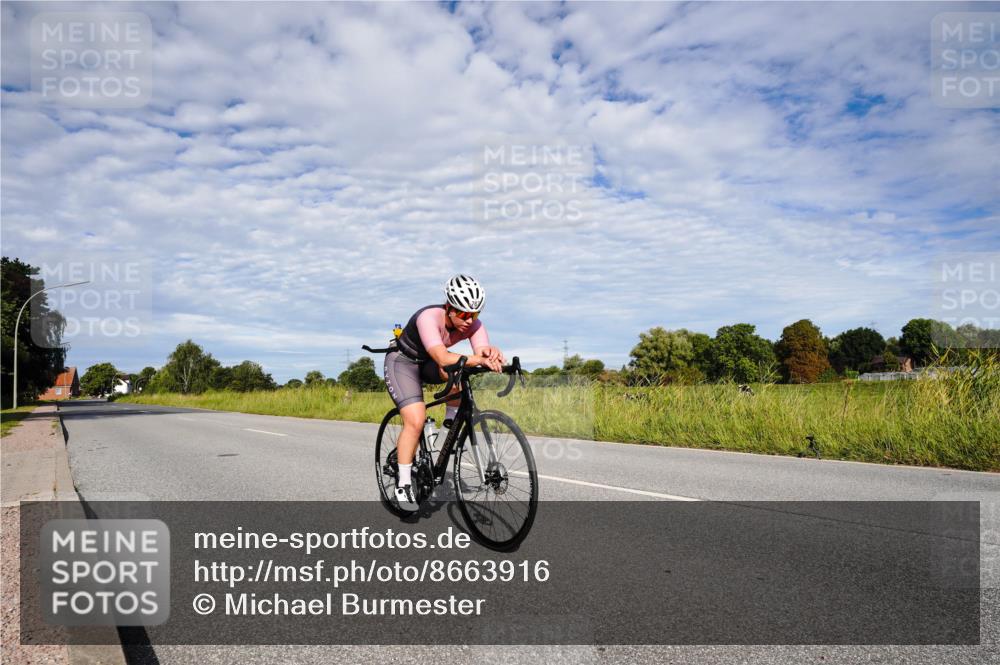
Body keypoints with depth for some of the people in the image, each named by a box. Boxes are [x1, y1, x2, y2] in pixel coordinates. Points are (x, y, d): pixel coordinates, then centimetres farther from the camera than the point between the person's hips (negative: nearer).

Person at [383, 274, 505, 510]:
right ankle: (403, 486, -8)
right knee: (416, 422, -21)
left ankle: (452, 418, -3)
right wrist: (476, 359, -64)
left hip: (428, 364, 5)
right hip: (402, 362, -5)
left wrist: (491, 355, -58)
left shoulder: (474, 324, -21)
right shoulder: (429, 317, -36)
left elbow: (483, 352, -34)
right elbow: (442, 358, -50)